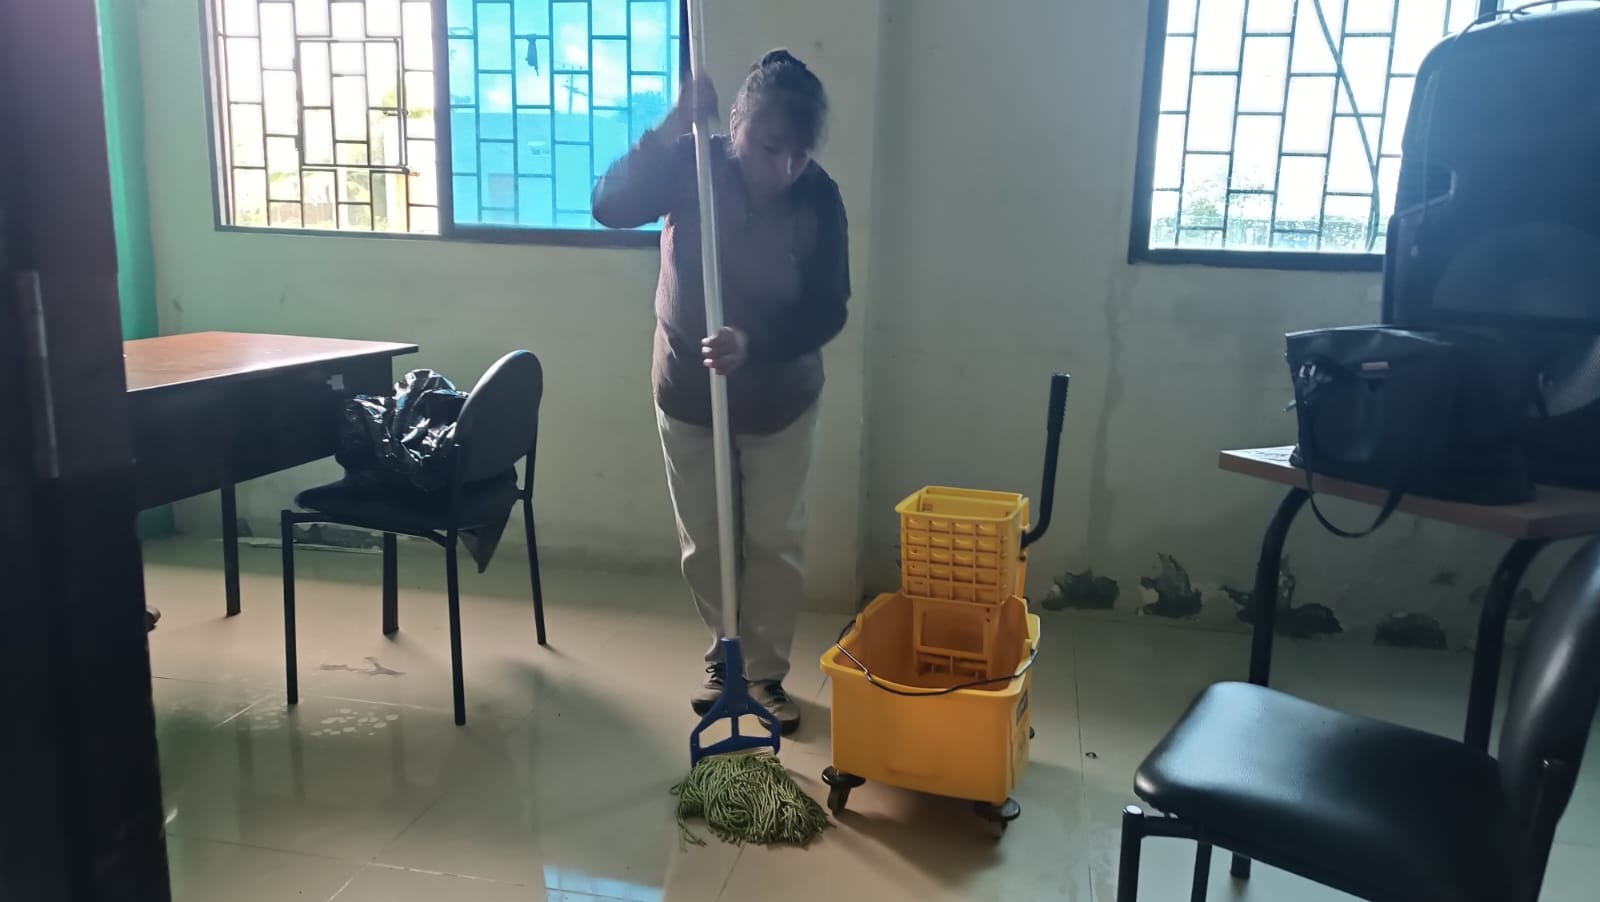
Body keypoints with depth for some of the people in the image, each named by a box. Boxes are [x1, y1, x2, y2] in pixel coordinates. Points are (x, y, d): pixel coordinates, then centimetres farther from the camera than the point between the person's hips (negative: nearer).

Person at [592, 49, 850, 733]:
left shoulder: (820, 199, -15)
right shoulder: (691, 167, -13)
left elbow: (827, 312, -16)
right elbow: (611, 207, -27)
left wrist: (753, 344, -33)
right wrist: (671, 128, -37)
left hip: (781, 400, 0)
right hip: (688, 394, 1)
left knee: (776, 543, 7)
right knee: (704, 544, 12)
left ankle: (767, 672, 25)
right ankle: (723, 656, 34)